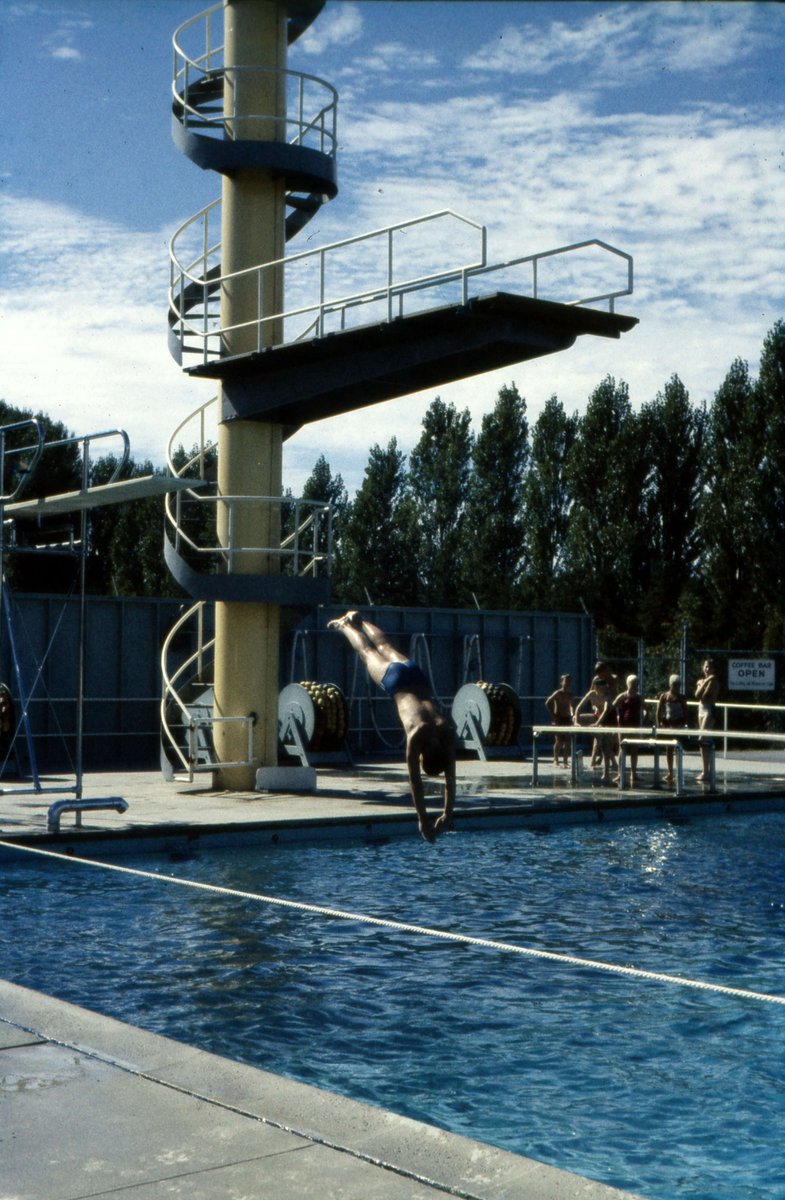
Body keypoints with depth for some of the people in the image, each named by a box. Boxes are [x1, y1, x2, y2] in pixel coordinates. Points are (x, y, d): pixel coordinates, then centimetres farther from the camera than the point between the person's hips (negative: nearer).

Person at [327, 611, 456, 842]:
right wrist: (422, 820, -36)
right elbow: (415, 781, -35)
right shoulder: (416, 736, -38)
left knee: (385, 648, 29)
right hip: (394, 677, -3)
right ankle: (345, 624, 52)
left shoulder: (447, 734, -29)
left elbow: (450, 780, -21)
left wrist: (448, 815, -22)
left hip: (413, 672, 3)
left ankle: (357, 620, 55)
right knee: (368, 653, 25)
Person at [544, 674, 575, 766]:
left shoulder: (571, 695, 7)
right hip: (558, 718, -5)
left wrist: (572, 714, 6)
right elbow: (547, 703, -9)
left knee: (567, 741, 2)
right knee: (558, 740, -6)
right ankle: (556, 760, 1)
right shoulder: (558, 693, -8)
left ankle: (565, 761, 6)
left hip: (567, 718, 5)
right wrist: (553, 715, -11)